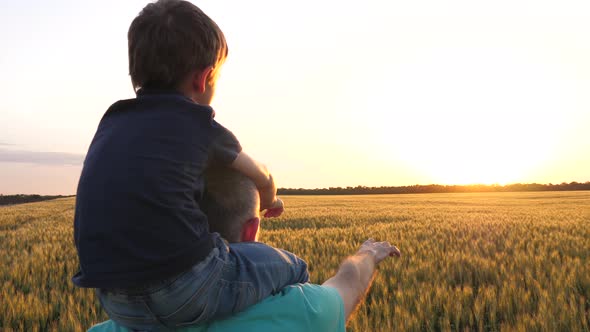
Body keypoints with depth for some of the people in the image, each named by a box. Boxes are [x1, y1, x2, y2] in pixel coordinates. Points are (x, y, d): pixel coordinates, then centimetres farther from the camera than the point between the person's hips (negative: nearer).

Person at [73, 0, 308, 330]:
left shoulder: (111, 123, 13)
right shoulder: (199, 125, -1)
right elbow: (263, 179, 17)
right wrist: (267, 202, 41)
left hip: (117, 304, 6)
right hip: (188, 289, -6)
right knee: (293, 268, 15)